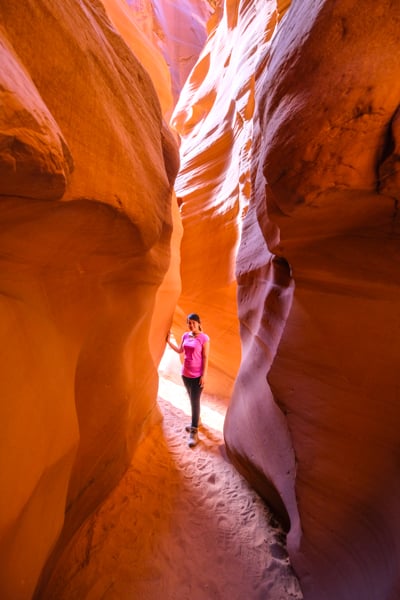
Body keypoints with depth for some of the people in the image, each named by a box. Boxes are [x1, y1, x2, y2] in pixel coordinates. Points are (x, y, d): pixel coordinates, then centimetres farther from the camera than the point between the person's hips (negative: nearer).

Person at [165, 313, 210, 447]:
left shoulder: (204, 338, -15)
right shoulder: (185, 335, 2)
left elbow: (205, 358, -14)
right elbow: (180, 350, 12)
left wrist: (204, 375, -15)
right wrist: (168, 341, 5)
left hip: (197, 375, -6)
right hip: (185, 373, 6)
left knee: (195, 401, 0)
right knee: (192, 399, 19)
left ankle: (194, 432, 11)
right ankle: (195, 421, 39)